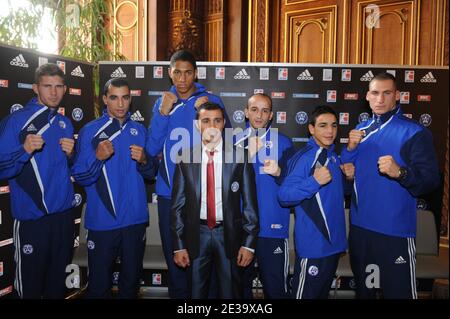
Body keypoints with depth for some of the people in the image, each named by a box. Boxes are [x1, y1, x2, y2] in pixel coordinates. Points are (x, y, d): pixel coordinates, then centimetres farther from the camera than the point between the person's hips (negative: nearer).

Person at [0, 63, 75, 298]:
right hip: (31, 217, -5)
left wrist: (71, 154, -4)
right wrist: (25, 150, -28)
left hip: (64, 214, 5)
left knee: (58, 281, 17)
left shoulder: (65, 124, 9)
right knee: (30, 285, 7)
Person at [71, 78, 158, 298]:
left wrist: (143, 160, -11)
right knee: (99, 282, 7)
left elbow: (150, 173, 9)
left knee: (132, 278, 16)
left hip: (135, 219, 3)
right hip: (102, 221, -3)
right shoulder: (90, 131, -4)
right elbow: (80, 177, -7)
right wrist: (98, 157, -24)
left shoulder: (139, 131, 7)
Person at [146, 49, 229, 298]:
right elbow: (152, 150, -3)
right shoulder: (162, 103, 5)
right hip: (169, 193, 3)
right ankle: (178, 294, 33)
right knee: (174, 256, 14)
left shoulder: (211, 101, -2)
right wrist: (163, 113, -14)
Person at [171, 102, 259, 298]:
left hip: (230, 234, -1)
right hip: (197, 234, 1)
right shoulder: (185, 160, -1)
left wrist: (249, 243, -6)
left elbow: (250, 203, -2)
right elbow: (178, 205, 2)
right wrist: (178, 246, -1)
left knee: (230, 293, 12)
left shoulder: (240, 158, -4)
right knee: (196, 293, 14)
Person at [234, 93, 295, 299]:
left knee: (275, 287, 1)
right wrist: (247, 155, -12)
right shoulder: (236, 142, 7)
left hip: (272, 227, -2)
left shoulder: (283, 142, 0)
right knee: (240, 284, 17)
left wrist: (279, 172, -23)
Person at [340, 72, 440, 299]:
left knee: (398, 291, 5)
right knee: (363, 288, 22)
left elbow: (430, 180, -15)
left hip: (395, 230, -5)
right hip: (359, 226, 6)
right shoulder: (361, 130, 9)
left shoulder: (415, 132, -9)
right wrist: (350, 148, -8)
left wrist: (400, 172, -33)